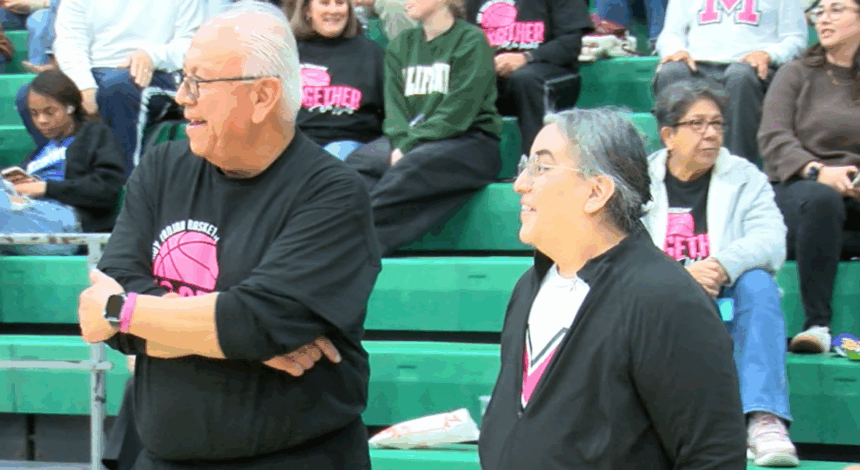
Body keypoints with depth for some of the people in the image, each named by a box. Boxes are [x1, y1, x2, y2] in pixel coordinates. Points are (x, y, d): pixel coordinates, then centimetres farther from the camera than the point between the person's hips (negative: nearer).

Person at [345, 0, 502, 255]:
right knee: (358, 162, -24)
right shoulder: (400, 46, 19)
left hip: (467, 140, -6)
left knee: (410, 167, -35)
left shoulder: (471, 40, -1)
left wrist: (409, 147, -17)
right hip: (407, 141, 6)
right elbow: (394, 104, 8)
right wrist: (400, 143, -12)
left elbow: (457, 112, -10)